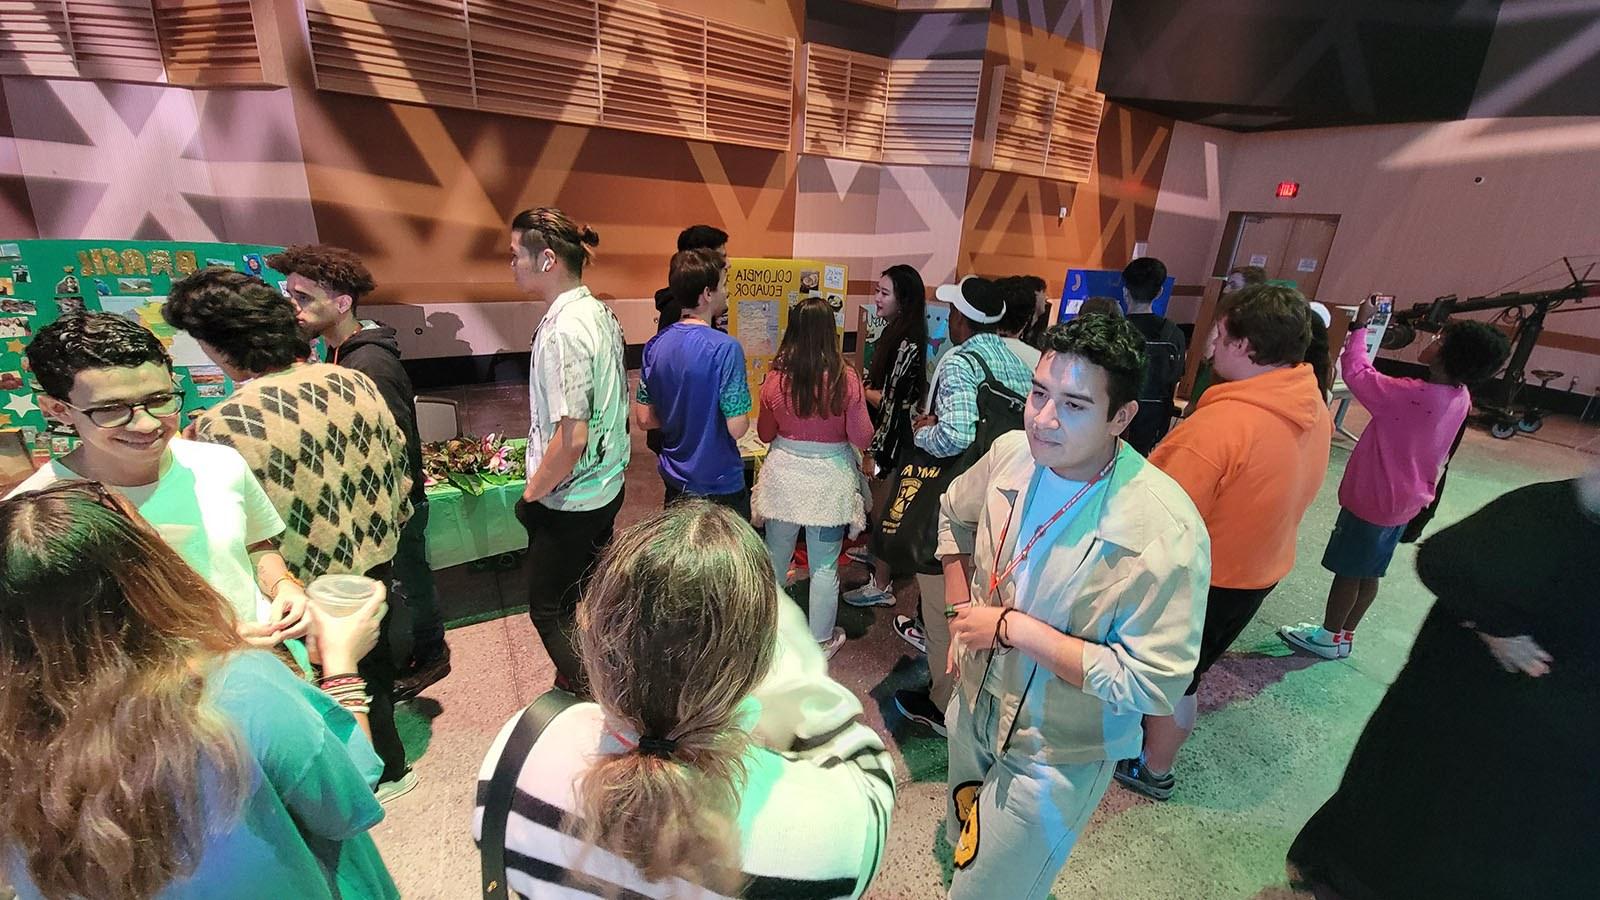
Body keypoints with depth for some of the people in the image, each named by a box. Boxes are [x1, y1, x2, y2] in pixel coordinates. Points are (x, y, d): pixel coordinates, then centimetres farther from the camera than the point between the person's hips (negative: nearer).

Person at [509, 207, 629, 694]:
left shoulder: (563, 329, -24)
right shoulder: (601, 313, 3)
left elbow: (571, 437, -28)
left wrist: (532, 493, -11)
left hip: (569, 501, -9)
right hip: (607, 487, 9)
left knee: (550, 611, 11)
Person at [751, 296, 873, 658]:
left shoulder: (776, 378, -9)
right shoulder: (845, 378, -15)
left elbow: (765, 433, 3)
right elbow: (862, 438, -10)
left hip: (784, 471, 2)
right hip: (830, 476, -2)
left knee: (775, 556, 20)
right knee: (824, 565, 12)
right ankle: (821, 640, 28)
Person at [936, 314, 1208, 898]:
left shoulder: (1166, 532, -31)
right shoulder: (1013, 453, -14)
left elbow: (1151, 685, -29)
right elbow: (955, 514, 7)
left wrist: (1014, 627, -28)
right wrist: (961, 609, 1)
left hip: (1054, 758, -5)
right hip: (977, 707, 5)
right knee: (963, 845, 31)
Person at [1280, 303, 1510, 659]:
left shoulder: (1412, 396, -27)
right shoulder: (1460, 398, -2)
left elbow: (1356, 372, -21)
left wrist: (1359, 326, -10)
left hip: (1373, 499, -8)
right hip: (1404, 500, 8)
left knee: (1348, 571, 6)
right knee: (1369, 573, 17)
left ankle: (1329, 637, 19)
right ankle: (1345, 634, 29)